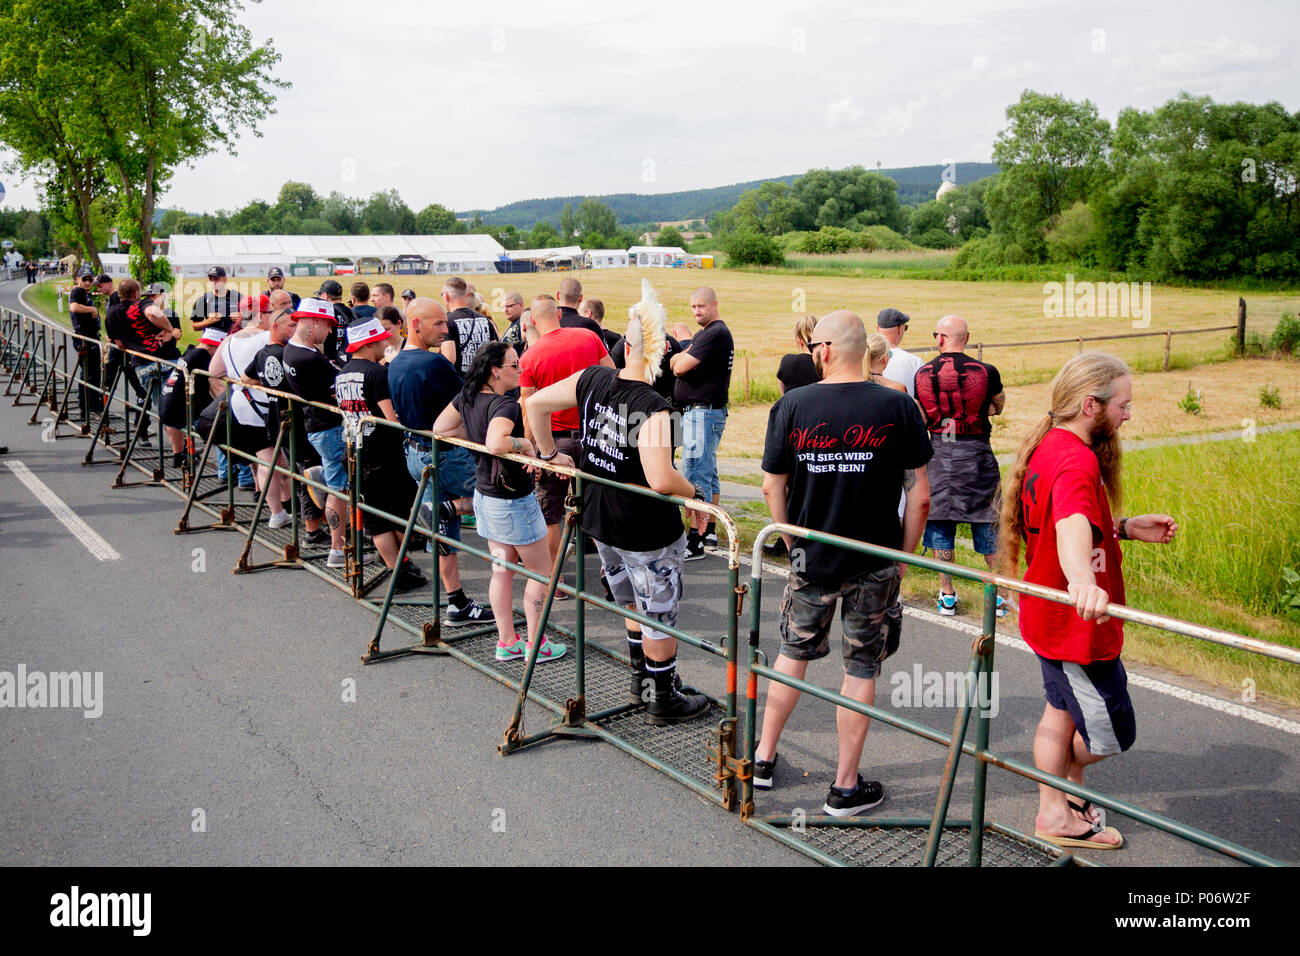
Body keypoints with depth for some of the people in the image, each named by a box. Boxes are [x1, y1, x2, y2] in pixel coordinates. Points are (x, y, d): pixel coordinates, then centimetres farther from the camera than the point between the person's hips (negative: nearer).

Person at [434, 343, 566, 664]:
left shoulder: (467, 397, 1)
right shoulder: (504, 405, -25)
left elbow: (439, 428, 12)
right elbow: (496, 444, -41)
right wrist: (525, 442, -24)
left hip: (484, 495, 8)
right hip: (513, 500, -8)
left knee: (501, 571, 16)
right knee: (541, 570, 7)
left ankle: (507, 642, 23)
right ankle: (535, 644, 13)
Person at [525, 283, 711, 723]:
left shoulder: (592, 380, -6)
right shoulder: (653, 409, -26)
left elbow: (536, 404, 4)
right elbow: (661, 480, -34)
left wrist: (549, 453, 14)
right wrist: (695, 494, -14)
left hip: (601, 522, 7)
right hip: (647, 534, -7)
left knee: (636, 605, 27)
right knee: (660, 615, 12)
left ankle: (641, 678, 43)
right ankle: (662, 700, 26)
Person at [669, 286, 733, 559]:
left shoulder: (715, 333, -15)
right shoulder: (704, 333, 19)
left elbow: (680, 368, -18)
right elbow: (674, 363, 17)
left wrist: (680, 359, 2)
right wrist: (683, 358, -3)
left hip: (702, 413, -11)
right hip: (698, 412, 11)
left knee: (695, 477, -11)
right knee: (708, 475, 16)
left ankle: (695, 541, -12)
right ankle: (709, 531, 25)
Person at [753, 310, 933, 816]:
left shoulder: (791, 405, -7)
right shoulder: (899, 407, -9)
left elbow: (773, 488, -1)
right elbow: (920, 495, -7)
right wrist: (903, 556, 5)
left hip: (810, 560, 1)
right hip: (876, 561, -1)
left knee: (793, 653, 19)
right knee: (861, 669, 9)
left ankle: (764, 758, 31)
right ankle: (845, 787, 18)